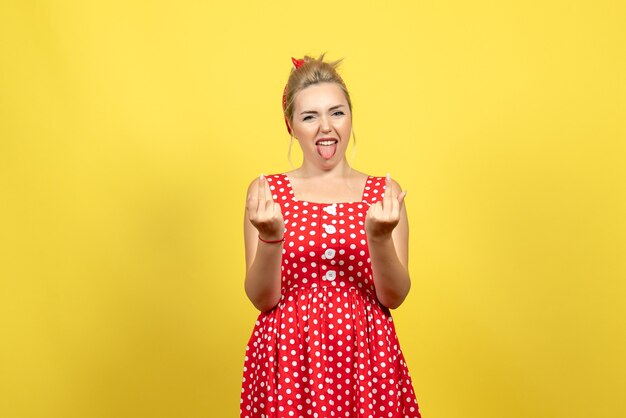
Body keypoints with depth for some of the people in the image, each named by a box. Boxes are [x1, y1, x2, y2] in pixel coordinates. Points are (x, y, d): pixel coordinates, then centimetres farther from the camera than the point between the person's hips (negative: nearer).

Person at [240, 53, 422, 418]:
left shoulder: (385, 193, 1)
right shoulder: (266, 191, 0)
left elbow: (395, 297, -4)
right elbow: (261, 298, -5)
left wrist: (380, 237, -22)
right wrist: (270, 237, -23)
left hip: (366, 358, 1)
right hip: (287, 359, 0)